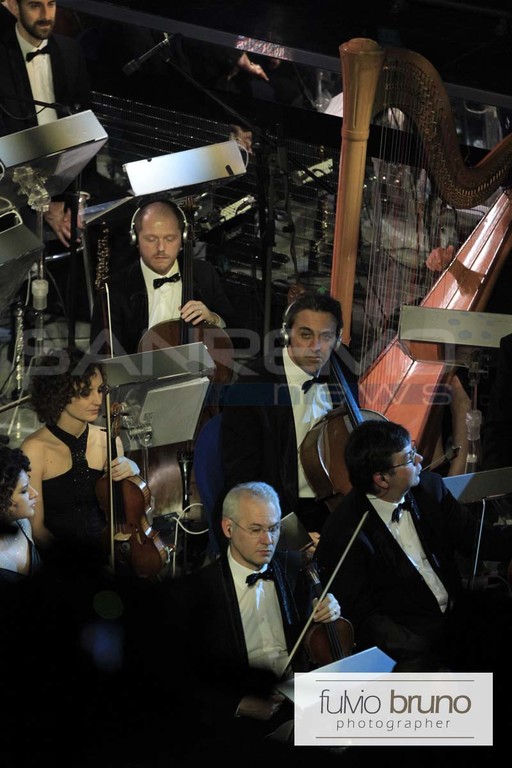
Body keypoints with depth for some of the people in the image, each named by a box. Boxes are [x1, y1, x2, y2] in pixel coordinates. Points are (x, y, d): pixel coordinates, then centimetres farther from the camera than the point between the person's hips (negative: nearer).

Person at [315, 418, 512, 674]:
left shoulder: (430, 487, 5)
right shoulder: (343, 533, -14)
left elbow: (477, 540, 11)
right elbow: (362, 615, -13)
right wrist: (421, 649, -23)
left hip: (458, 612, 6)